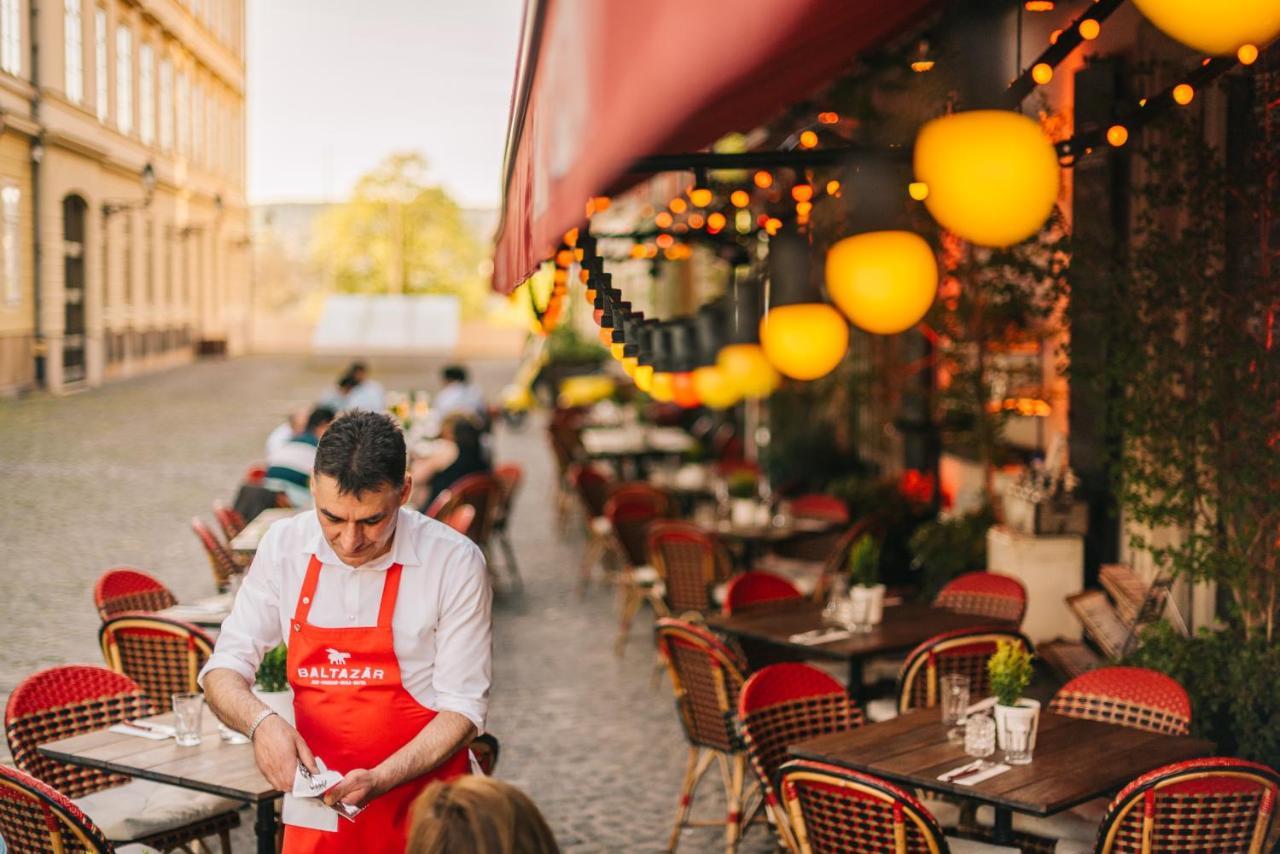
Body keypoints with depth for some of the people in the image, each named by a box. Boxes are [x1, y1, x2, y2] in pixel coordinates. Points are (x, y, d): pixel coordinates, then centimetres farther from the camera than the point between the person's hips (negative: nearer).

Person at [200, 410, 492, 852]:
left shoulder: (455, 562, -16)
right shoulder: (283, 546, -6)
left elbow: (463, 708, -12)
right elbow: (224, 670, -1)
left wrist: (379, 780, -26)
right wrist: (261, 721, -22)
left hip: (423, 817, -2)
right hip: (314, 816, 3)